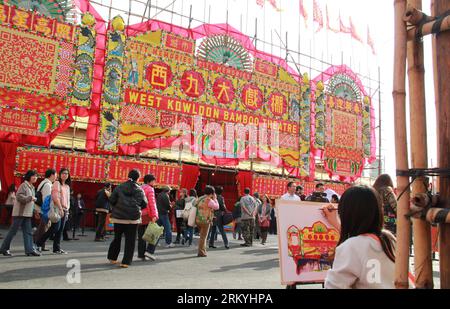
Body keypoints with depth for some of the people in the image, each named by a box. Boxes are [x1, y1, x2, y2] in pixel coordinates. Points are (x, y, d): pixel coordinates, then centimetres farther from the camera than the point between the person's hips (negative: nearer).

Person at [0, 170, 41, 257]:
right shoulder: (24, 185, -10)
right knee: (13, 231, 0)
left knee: (28, 232, 4)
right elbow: (19, 197, -22)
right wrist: (30, 198, -21)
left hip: (27, 214, 8)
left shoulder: (32, 187, 16)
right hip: (20, 213, -8)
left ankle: (30, 250, 2)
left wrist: (35, 211, 20)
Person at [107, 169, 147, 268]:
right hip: (133, 218, -2)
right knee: (130, 240, 4)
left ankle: (112, 258, 27)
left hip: (119, 216, 2)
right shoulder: (139, 190, -2)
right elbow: (144, 204, -1)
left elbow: (111, 200, -2)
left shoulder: (119, 188, 0)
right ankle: (126, 261, 3)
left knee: (117, 237, 19)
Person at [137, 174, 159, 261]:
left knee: (141, 236, 10)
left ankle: (141, 254, 11)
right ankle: (149, 251, -9)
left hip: (139, 215, 7)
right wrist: (154, 215, -20)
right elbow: (152, 203, -15)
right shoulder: (150, 189, -5)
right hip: (147, 215, -7)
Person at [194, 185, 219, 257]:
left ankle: (202, 251, 25)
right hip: (205, 221, -8)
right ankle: (201, 252, 3)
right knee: (203, 237, 0)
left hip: (198, 220, 8)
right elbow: (216, 207, -5)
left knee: (202, 236, 21)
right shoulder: (209, 200, -13)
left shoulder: (200, 199, 12)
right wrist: (215, 198, 6)